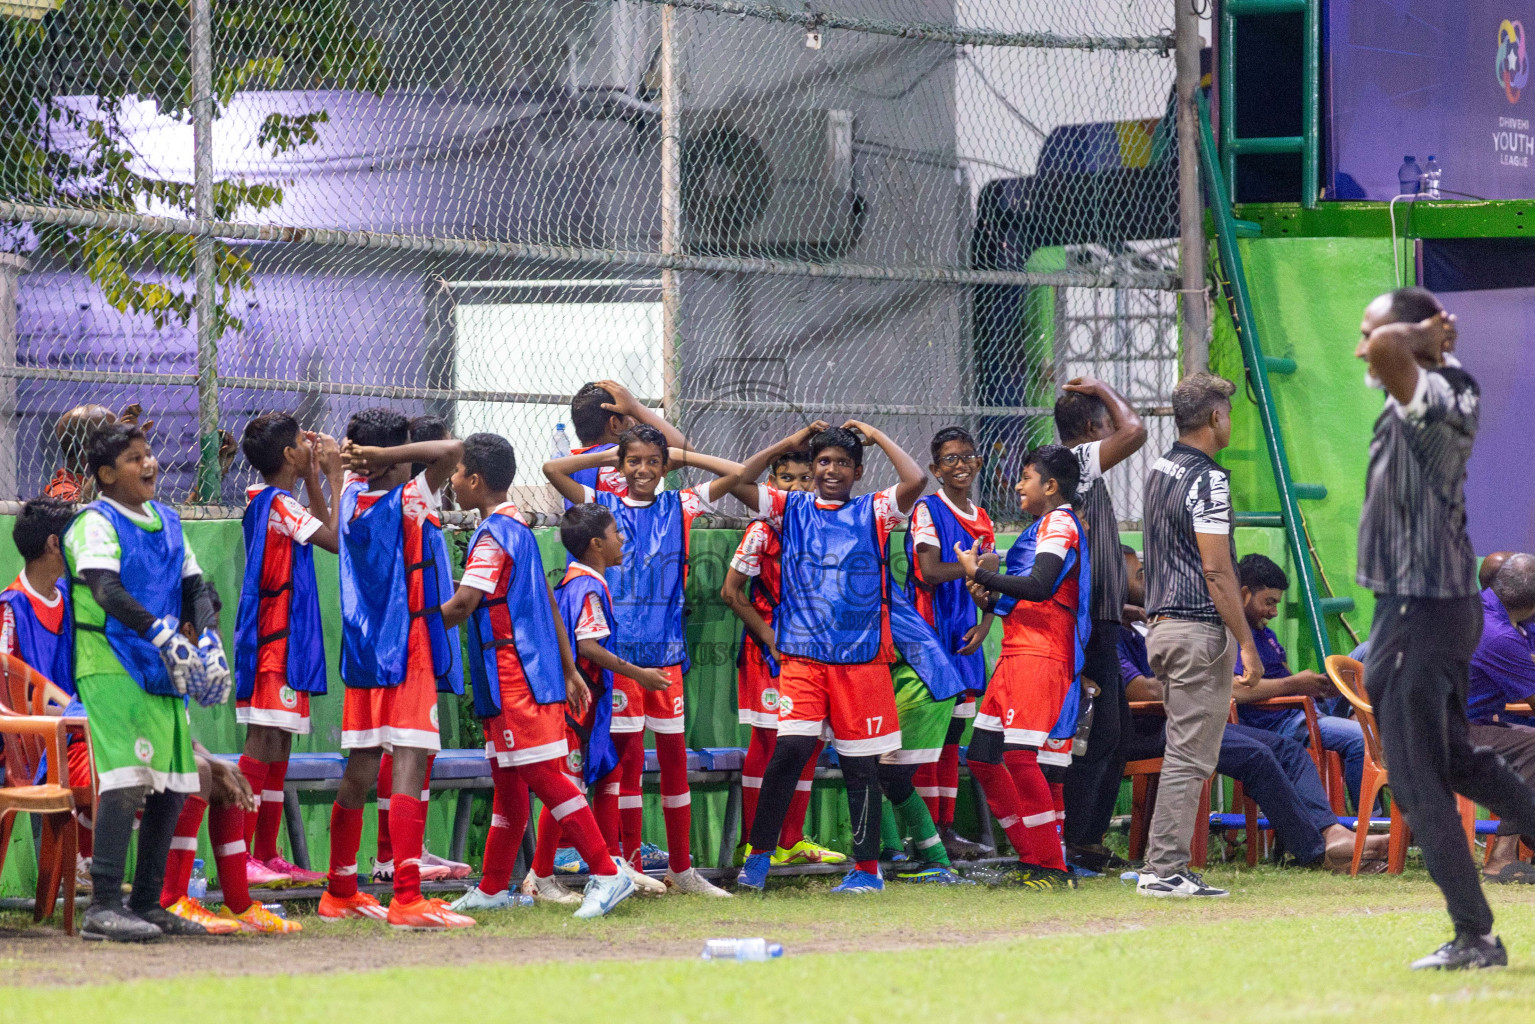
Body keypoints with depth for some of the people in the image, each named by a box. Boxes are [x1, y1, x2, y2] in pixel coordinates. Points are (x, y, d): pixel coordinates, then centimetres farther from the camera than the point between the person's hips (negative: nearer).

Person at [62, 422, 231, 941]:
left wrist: (209, 639, -3)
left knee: (171, 789, 8)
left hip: (164, 674, 8)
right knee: (126, 781, -19)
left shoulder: (167, 522, 17)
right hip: (111, 667, -8)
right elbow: (107, 589, -21)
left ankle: (147, 903, 17)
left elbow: (193, 587, 17)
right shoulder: (96, 523, -7)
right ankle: (103, 906, -21)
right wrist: (164, 636, -30)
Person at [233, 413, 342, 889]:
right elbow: (336, 539, -17)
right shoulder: (277, 503, -13)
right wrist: (335, 480, -9)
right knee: (263, 745, -12)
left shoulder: (266, 500, 15)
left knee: (277, 748, 10)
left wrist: (314, 478, 18)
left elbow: (321, 530, 24)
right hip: (274, 640, -10)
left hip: (285, 640, 10)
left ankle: (267, 855, 12)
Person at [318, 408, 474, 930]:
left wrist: (360, 461, 16)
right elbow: (453, 450, -24)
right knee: (409, 767, -12)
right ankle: (407, 899, -20)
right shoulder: (409, 501, -12)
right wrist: (384, 456, -18)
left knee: (359, 772, 14)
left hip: (361, 652, 7)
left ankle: (340, 891, 22)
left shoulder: (351, 496, 8)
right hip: (407, 651, -7)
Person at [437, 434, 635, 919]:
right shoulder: (519, 528, 17)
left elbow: (462, 606, -20)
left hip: (515, 676, -10)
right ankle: (493, 888, 20)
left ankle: (607, 874, -14)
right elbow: (549, 605, 20)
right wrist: (569, 672, 23)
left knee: (542, 775, -11)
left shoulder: (493, 535, -13)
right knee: (508, 780, 14)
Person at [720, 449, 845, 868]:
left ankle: (791, 842, 14)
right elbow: (732, 592, -9)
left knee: (810, 742, 6)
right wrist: (770, 639, -12)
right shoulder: (763, 530, -8)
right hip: (771, 651, -6)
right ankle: (752, 844, -1)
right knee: (767, 741, -5)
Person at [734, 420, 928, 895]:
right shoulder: (792, 508, 11)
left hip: (862, 659, 0)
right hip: (801, 655, 0)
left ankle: (867, 869, 12)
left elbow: (915, 480, -9)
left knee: (860, 765, 3)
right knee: (792, 746, -16)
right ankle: (758, 856, -6)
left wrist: (877, 437, 3)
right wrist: (789, 443, 5)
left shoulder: (872, 513, 7)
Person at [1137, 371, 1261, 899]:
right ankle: (1165, 870, -8)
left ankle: (1166, 869, 12)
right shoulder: (1206, 479, -15)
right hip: (1200, 629, -10)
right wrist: (1246, 644, -17)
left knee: (1183, 752, 14)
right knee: (1189, 757, -7)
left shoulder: (1160, 470, 13)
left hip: (1162, 622, 10)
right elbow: (1216, 571, -19)